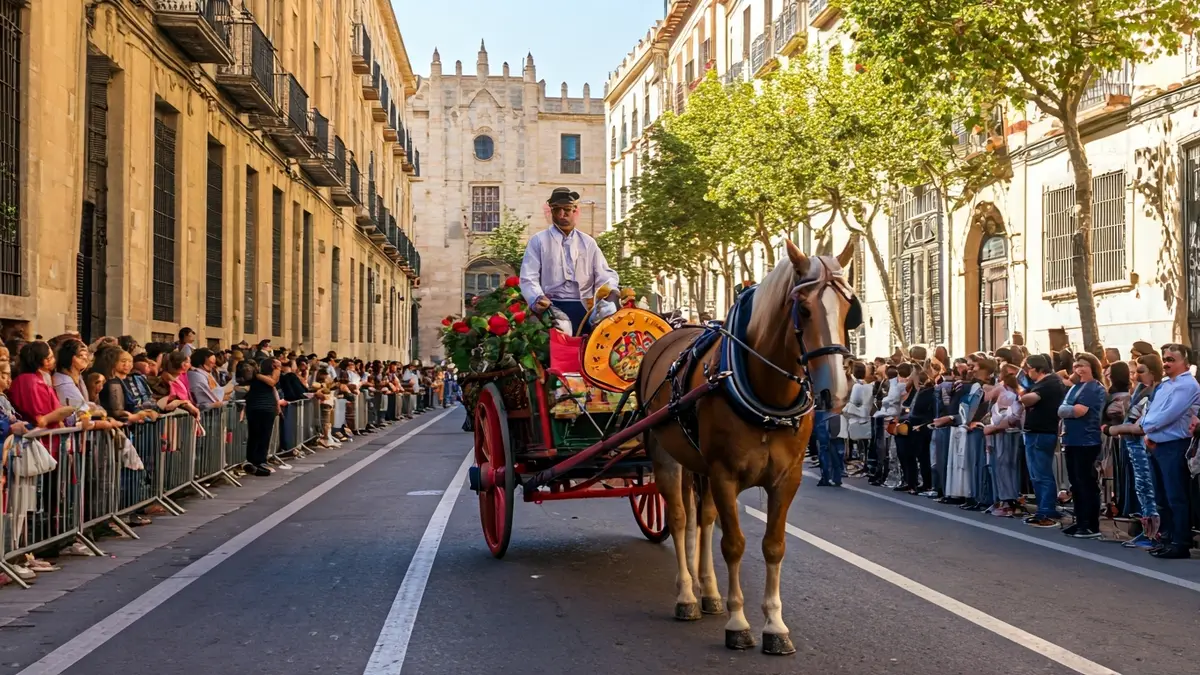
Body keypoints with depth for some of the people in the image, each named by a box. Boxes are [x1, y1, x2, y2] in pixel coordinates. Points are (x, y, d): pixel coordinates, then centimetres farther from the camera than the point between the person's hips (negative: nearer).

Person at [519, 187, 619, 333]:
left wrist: (612, 290, -9)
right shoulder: (539, 241, 9)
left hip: (583, 309, 3)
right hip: (551, 308, -3)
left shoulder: (588, 243, 19)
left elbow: (603, 273, 15)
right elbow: (529, 278, 0)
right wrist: (537, 298, -20)